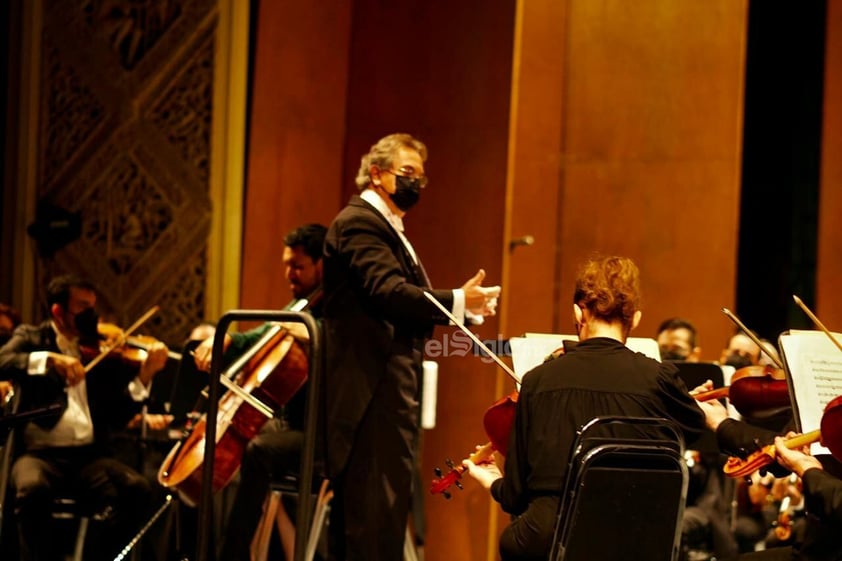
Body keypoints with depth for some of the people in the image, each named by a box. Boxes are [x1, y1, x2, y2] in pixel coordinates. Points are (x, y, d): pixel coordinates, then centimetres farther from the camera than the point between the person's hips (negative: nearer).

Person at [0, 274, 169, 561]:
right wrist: (50, 359, -24)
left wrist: (144, 375, -9)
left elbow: (118, 415, 6)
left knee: (137, 489, -25)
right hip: (40, 452, -2)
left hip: (89, 455, 2)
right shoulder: (31, 338, 10)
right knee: (32, 489, -36)